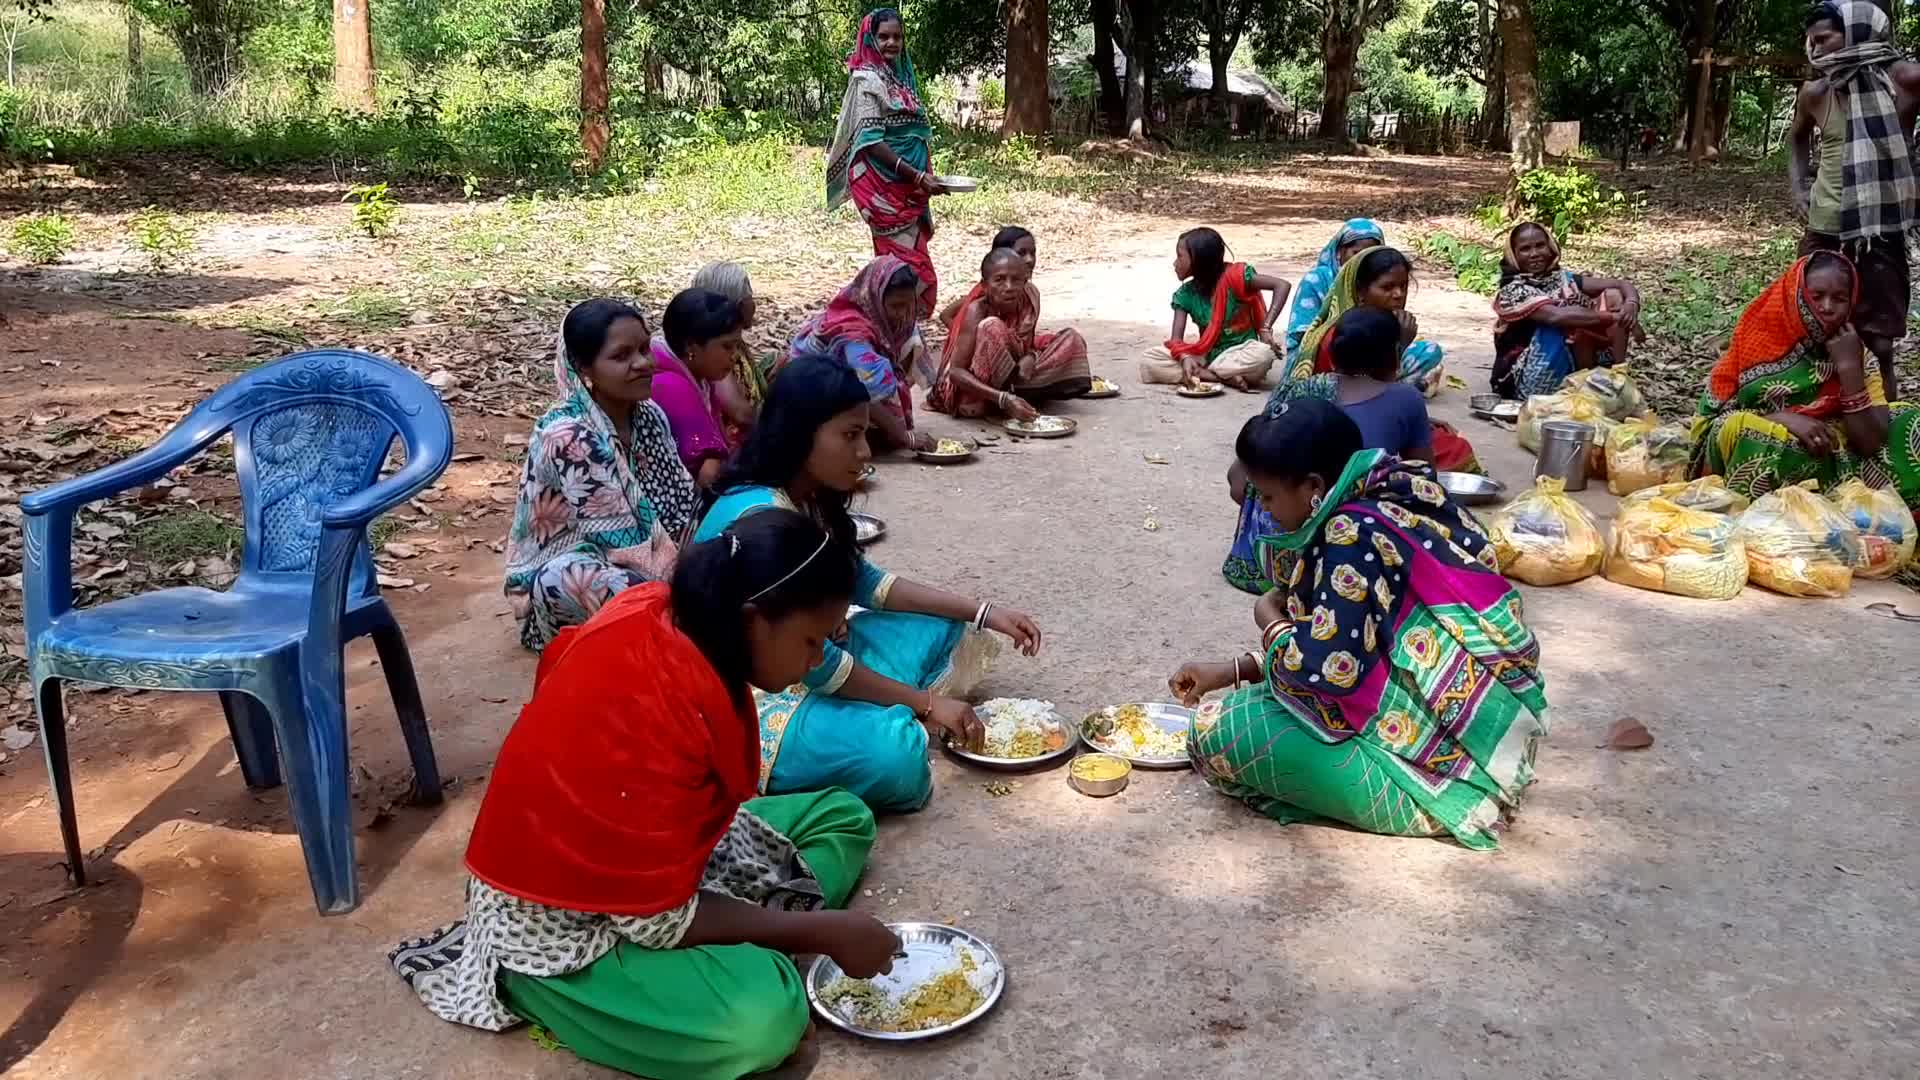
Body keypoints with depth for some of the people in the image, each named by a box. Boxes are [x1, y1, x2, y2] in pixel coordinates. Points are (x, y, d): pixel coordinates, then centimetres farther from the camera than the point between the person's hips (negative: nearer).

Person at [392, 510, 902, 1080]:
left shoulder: (670, 614, -13)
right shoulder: (648, 713, -37)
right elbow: (659, 920, -30)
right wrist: (819, 931, -20)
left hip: (653, 856, 9)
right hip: (559, 925, -9)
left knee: (842, 816, 7)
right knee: (763, 1015, -33)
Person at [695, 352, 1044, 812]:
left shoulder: (809, 497, 2)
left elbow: (863, 581, 13)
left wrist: (983, 613, 5)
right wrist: (924, 702, -16)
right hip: (748, 698, -10)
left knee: (947, 632, 10)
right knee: (894, 754, -33)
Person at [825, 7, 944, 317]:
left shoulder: (902, 75, 15)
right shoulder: (868, 80, -10)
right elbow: (871, 141, -17)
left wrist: (926, 176, 10)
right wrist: (917, 175, -20)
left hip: (908, 187, 8)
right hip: (884, 185, -8)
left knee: (897, 261, 12)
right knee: (908, 265, -10)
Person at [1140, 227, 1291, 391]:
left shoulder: (1234, 276, -12)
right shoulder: (1185, 294, 1)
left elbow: (1283, 286, -17)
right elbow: (1176, 339, -7)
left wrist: (1265, 328, -24)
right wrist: (1185, 358, -30)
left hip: (1239, 354, -4)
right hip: (1206, 355, 4)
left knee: (1263, 355, -39)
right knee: (1149, 360, -18)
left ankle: (1201, 373, -23)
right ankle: (1224, 377, -22)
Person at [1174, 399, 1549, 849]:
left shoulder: (1354, 534, -21)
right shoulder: (1393, 502, 8)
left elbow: (1325, 666, -24)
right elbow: (1333, 644, 16)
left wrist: (1270, 619, -2)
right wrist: (1229, 672, 14)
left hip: (1442, 763, -10)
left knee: (1217, 733, -12)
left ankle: (1410, 802, 0)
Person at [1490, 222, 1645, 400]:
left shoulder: (1563, 279, 9)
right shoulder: (1512, 292, -11)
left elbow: (1622, 284, 2)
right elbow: (1556, 316, -29)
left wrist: (1631, 304, -21)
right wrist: (1614, 317, -26)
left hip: (1575, 368, 7)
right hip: (1534, 381, -6)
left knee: (1612, 296, -4)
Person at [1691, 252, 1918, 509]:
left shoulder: (1858, 357, 2)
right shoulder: (1760, 343, -4)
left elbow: (1869, 444, -9)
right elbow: (1712, 416, -9)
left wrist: (1849, 367, -14)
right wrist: (1785, 419, -23)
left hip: (1833, 467, 3)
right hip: (1760, 471, -3)